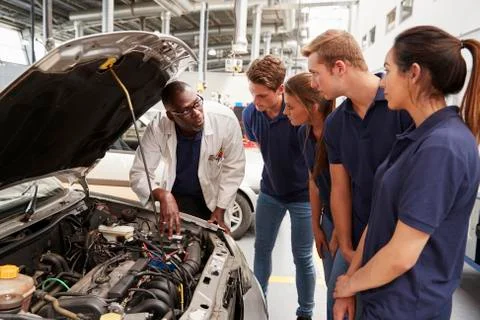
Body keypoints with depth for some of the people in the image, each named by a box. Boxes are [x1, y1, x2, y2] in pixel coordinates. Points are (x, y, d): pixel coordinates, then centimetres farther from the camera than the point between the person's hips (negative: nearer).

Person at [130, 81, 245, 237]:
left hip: (211, 197, 1)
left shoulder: (226, 120, -28)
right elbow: (139, 173, -19)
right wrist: (162, 195, -40)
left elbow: (233, 168, -15)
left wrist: (220, 210, -13)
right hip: (176, 197, 0)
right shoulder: (157, 128, -27)